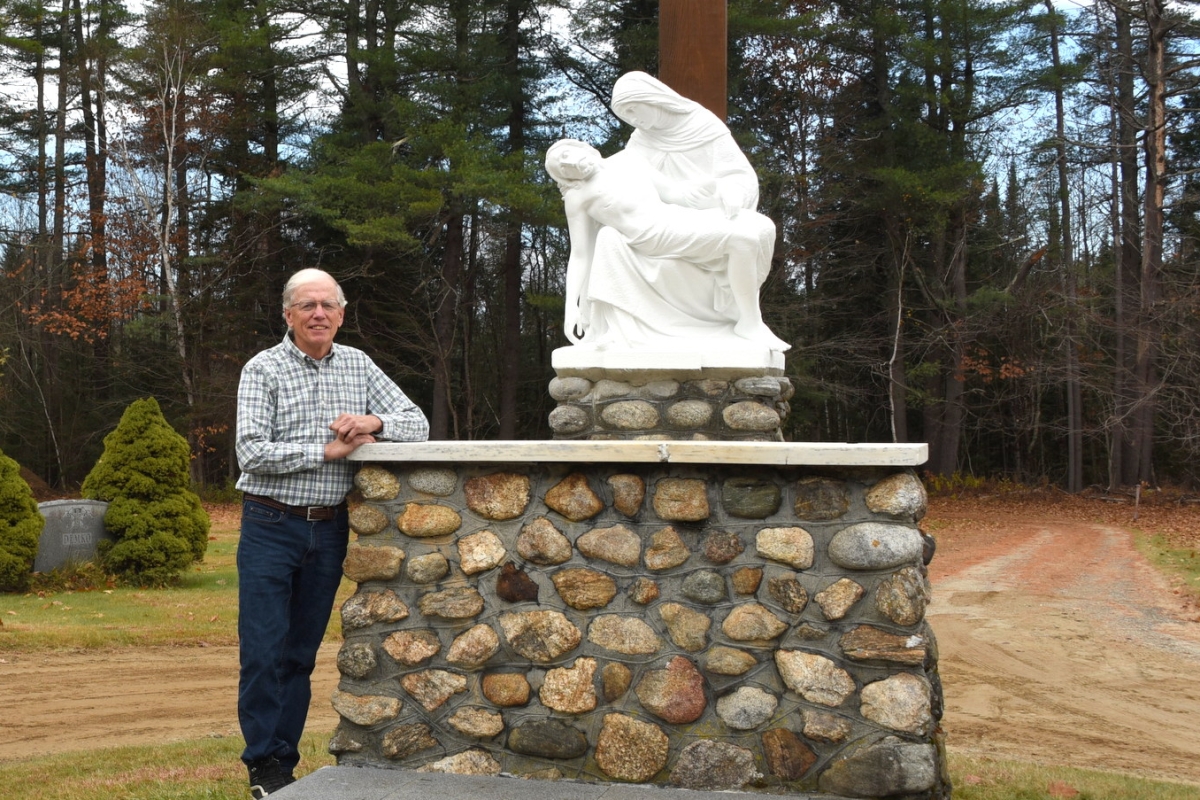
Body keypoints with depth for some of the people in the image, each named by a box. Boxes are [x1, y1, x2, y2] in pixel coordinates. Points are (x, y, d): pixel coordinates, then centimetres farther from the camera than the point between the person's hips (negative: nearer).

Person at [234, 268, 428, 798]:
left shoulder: (358, 366, 8)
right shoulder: (263, 370, -5)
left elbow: (416, 423, 8)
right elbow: (252, 453, -15)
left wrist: (375, 423, -12)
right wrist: (328, 450, -16)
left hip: (329, 530, 4)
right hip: (272, 528, -4)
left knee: (301, 653, 11)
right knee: (264, 650, -2)